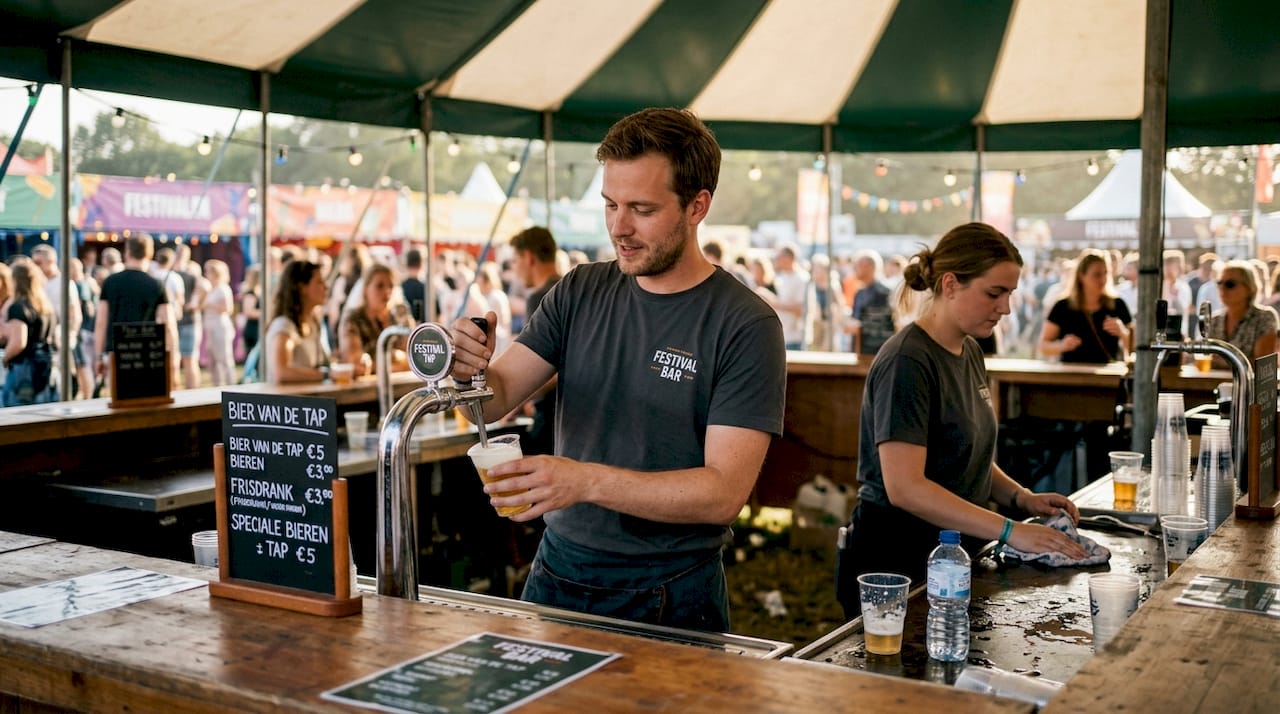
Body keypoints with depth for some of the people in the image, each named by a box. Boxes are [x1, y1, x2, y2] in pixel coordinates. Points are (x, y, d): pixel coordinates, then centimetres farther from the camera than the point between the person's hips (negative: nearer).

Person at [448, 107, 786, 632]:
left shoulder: (747, 325, -14)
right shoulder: (580, 293, 1)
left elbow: (725, 491, -20)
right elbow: (496, 399, -2)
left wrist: (587, 481, -31)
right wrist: (468, 372, -25)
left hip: (670, 596, -4)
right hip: (558, 575, 4)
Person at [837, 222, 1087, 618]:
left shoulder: (969, 352, 9)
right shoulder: (907, 363, -19)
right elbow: (904, 487, -26)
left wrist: (1021, 497, 2)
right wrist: (1010, 531, -26)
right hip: (895, 560, -9)